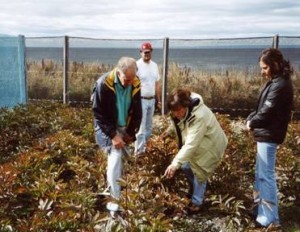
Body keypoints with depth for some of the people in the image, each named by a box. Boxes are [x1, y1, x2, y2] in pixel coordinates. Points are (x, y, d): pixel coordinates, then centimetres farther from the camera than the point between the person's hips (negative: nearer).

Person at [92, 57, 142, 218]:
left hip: (124, 127, 5)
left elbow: (137, 112, 2)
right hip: (107, 127, -5)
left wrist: (131, 133, -3)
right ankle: (114, 200, -12)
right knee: (115, 157, -18)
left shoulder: (136, 85, -9)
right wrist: (113, 135, -22)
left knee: (122, 158, 9)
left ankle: (117, 190, 29)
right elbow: (99, 113, -19)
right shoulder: (104, 84, -23)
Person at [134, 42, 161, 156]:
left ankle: (142, 146, 29)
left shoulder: (154, 65, 9)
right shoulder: (137, 65, -13)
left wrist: (158, 99, 16)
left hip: (151, 100, 7)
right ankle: (139, 151, 5)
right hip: (141, 100, -7)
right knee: (141, 127, -3)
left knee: (148, 127, 15)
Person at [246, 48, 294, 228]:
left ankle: (270, 219, 2)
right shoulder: (276, 82, 13)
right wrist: (250, 119, 0)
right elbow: (263, 107, 15)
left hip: (269, 135, -11)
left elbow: (267, 111, -20)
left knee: (266, 176, -6)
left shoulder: (280, 85, -19)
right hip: (266, 134, 11)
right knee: (261, 173, 19)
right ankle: (260, 209, 32)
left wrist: (252, 123, -4)